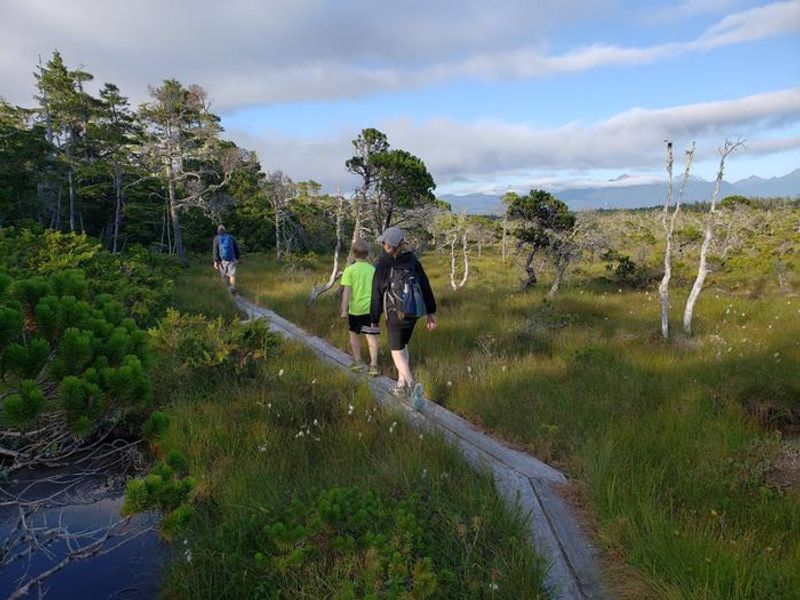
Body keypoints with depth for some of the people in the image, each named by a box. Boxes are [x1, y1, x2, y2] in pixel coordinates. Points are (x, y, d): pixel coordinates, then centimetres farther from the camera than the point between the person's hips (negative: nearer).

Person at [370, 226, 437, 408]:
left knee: (397, 351, 5)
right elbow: (425, 287, 1)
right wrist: (431, 314, 6)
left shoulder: (382, 266, -11)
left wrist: (374, 319, 5)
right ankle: (401, 385, 26)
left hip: (395, 314, -5)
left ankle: (412, 386, -17)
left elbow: (377, 295, -7)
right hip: (413, 312, 5)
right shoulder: (413, 261, 1)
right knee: (402, 345, 23)